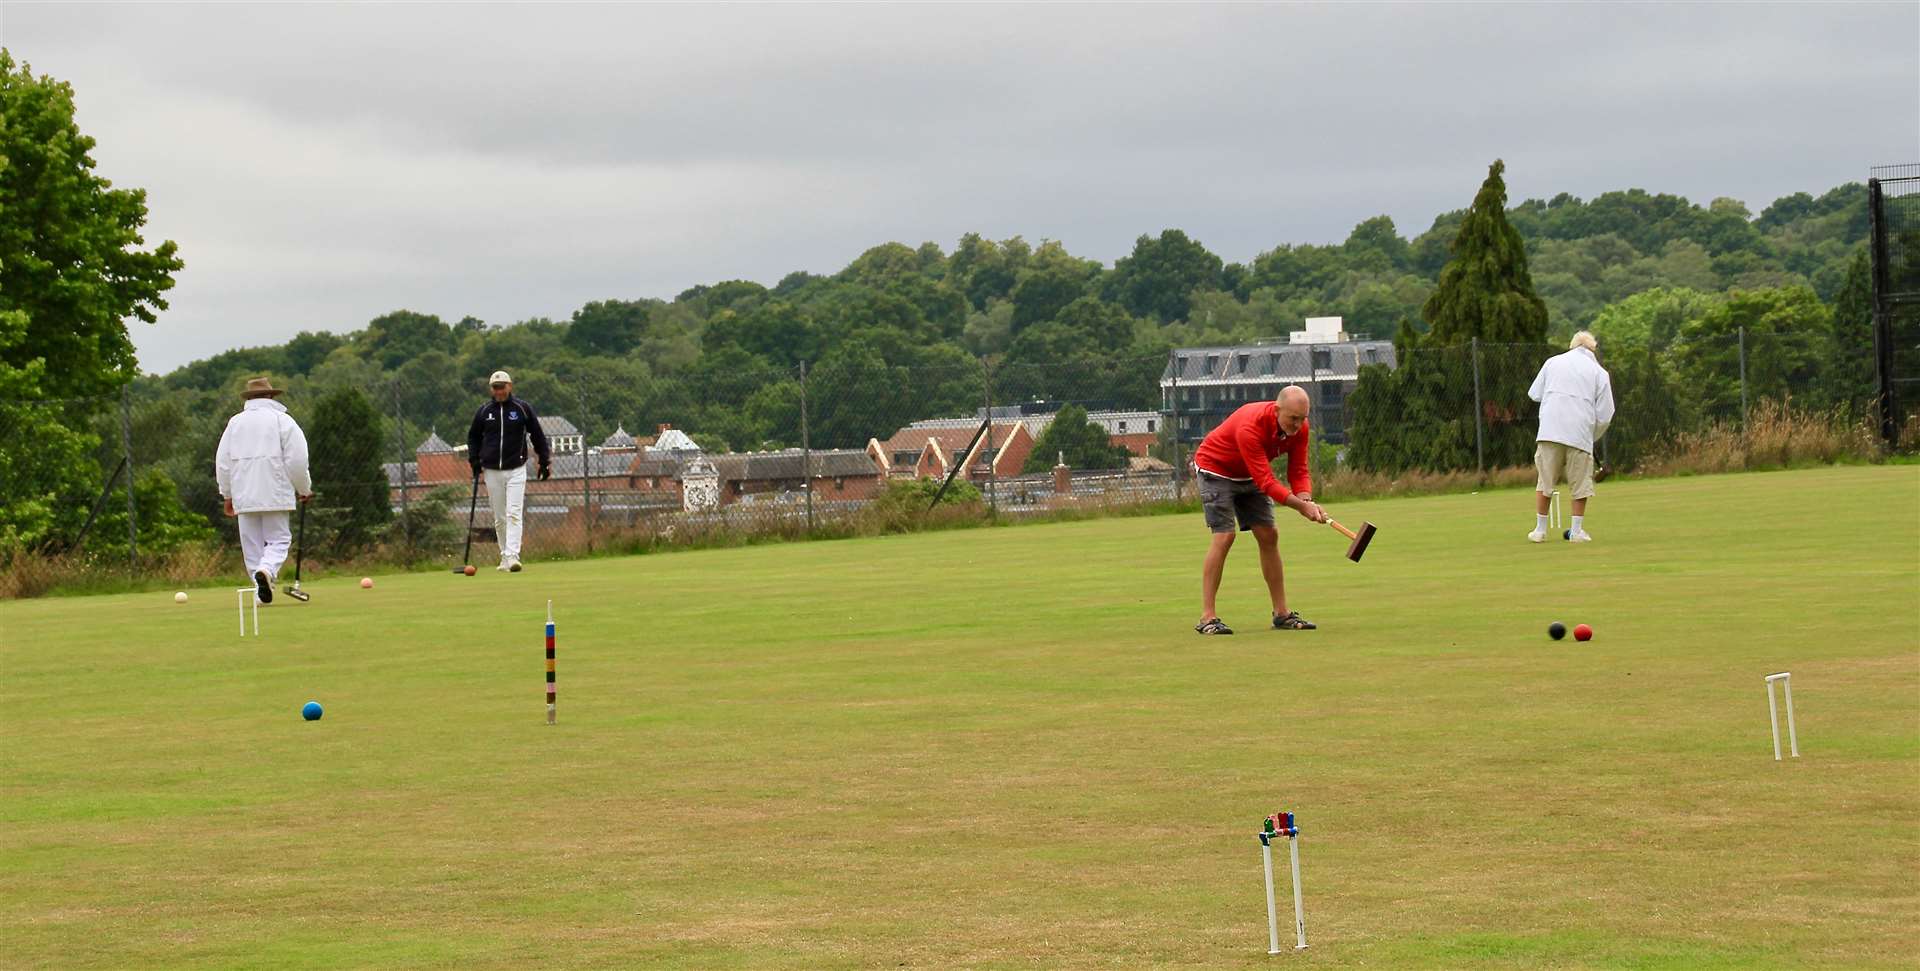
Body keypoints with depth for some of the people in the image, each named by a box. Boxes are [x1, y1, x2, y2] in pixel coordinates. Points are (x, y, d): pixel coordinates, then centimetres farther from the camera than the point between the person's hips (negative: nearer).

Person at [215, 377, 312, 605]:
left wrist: (227, 495, 21)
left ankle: (261, 591, 3)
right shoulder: (282, 420, 0)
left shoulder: (235, 422, 11)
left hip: (244, 495, 3)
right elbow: (297, 460, -5)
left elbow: (222, 461, 12)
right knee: (278, 538, 1)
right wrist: (304, 489, 9)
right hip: (275, 493, -3)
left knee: (252, 543, 8)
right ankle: (267, 569, -27)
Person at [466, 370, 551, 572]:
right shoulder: (484, 411, 6)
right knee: (499, 519, 6)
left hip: (516, 470, -3)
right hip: (492, 472, 3)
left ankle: (512, 557, -22)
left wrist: (545, 462, 7)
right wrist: (474, 460, 5)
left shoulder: (523, 408, 1)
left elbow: (538, 435, 8)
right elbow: (473, 436, 19)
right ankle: (504, 558, 14)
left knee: (513, 514, -14)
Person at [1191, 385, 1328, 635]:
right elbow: (1266, 482, -38)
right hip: (1215, 470, -7)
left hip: (1249, 475, 7)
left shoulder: (1299, 427, -16)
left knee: (1268, 536, 1)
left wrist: (1306, 500, -31)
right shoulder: (1251, 426, -38)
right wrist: (1302, 506, -43)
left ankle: (1281, 613, 7)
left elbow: (1298, 471, -11)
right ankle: (1207, 617, -17)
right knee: (1224, 537, -18)